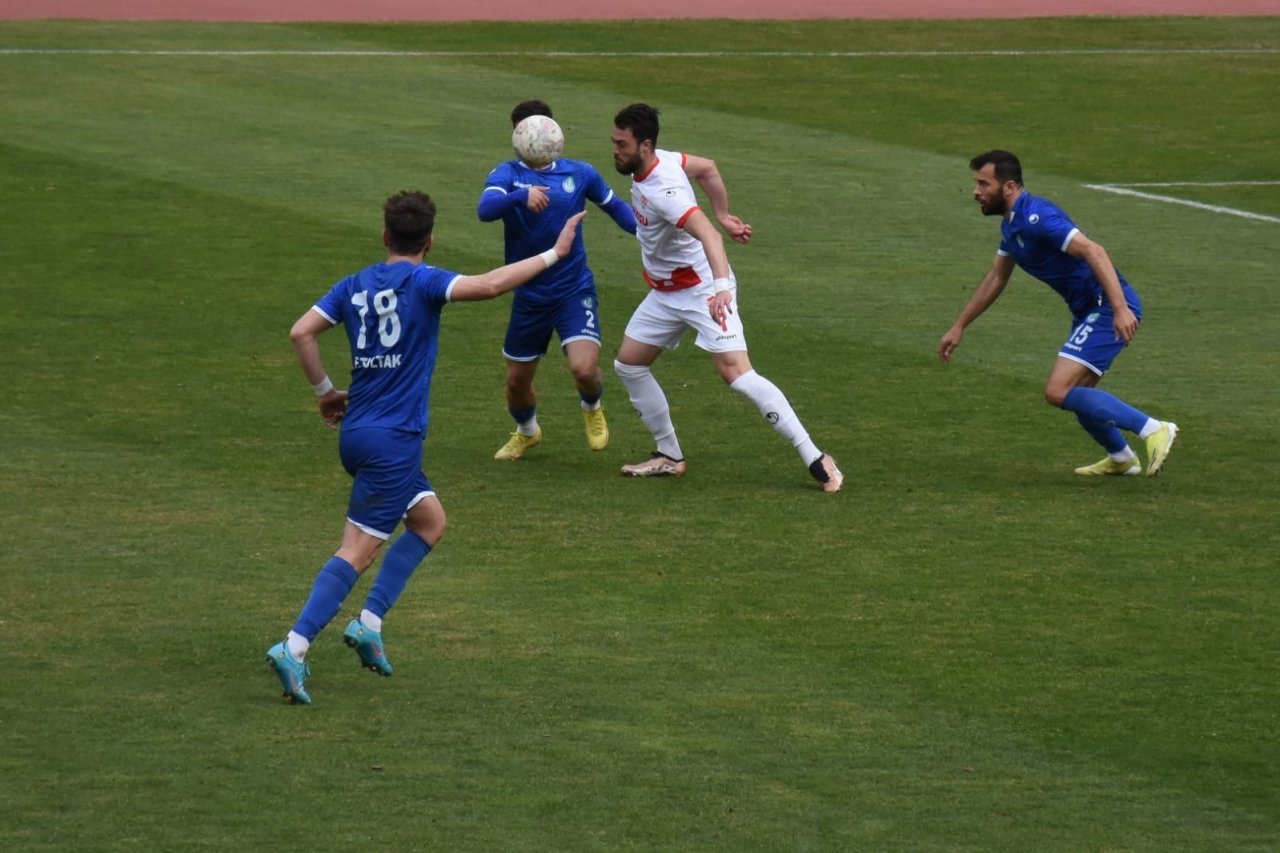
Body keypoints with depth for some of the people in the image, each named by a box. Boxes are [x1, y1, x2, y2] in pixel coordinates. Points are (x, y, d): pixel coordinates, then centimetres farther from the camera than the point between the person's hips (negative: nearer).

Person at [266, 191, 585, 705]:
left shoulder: (354, 286, 9)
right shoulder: (422, 282, -9)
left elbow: (301, 333, 3)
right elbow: (488, 285, -23)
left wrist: (325, 391, 15)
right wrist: (553, 255, -15)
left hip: (356, 432, 8)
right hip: (393, 441, -8)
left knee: (429, 522, 21)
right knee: (357, 552, -7)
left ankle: (369, 623, 12)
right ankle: (294, 649, -16)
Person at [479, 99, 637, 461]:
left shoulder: (580, 173, -1)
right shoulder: (506, 174, -8)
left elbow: (615, 206, 16)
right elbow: (485, 209, -29)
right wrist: (522, 195, -47)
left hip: (574, 291, -1)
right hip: (529, 296, 1)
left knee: (584, 368, -22)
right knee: (517, 381, 13)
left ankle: (593, 408, 15)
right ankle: (526, 432, 47)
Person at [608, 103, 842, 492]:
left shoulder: (664, 191, -30)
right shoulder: (661, 161, -4)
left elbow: (709, 236, -44)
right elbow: (707, 168, 14)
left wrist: (721, 286, -59)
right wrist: (724, 215, 20)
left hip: (702, 290, -10)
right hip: (665, 292, 10)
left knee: (736, 372, -21)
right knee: (628, 364, 11)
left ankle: (815, 460, -20)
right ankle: (670, 456, 22)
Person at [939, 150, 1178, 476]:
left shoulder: (1035, 217, -19)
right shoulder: (1012, 224, 14)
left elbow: (1093, 252, -28)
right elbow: (995, 278, 29)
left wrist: (1120, 308, -36)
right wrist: (959, 327, 33)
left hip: (1110, 310, -10)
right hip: (1089, 311, 10)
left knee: (1059, 391, -16)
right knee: (1077, 393, 23)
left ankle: (1153, 430, -15)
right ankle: (1120, 458, 40)